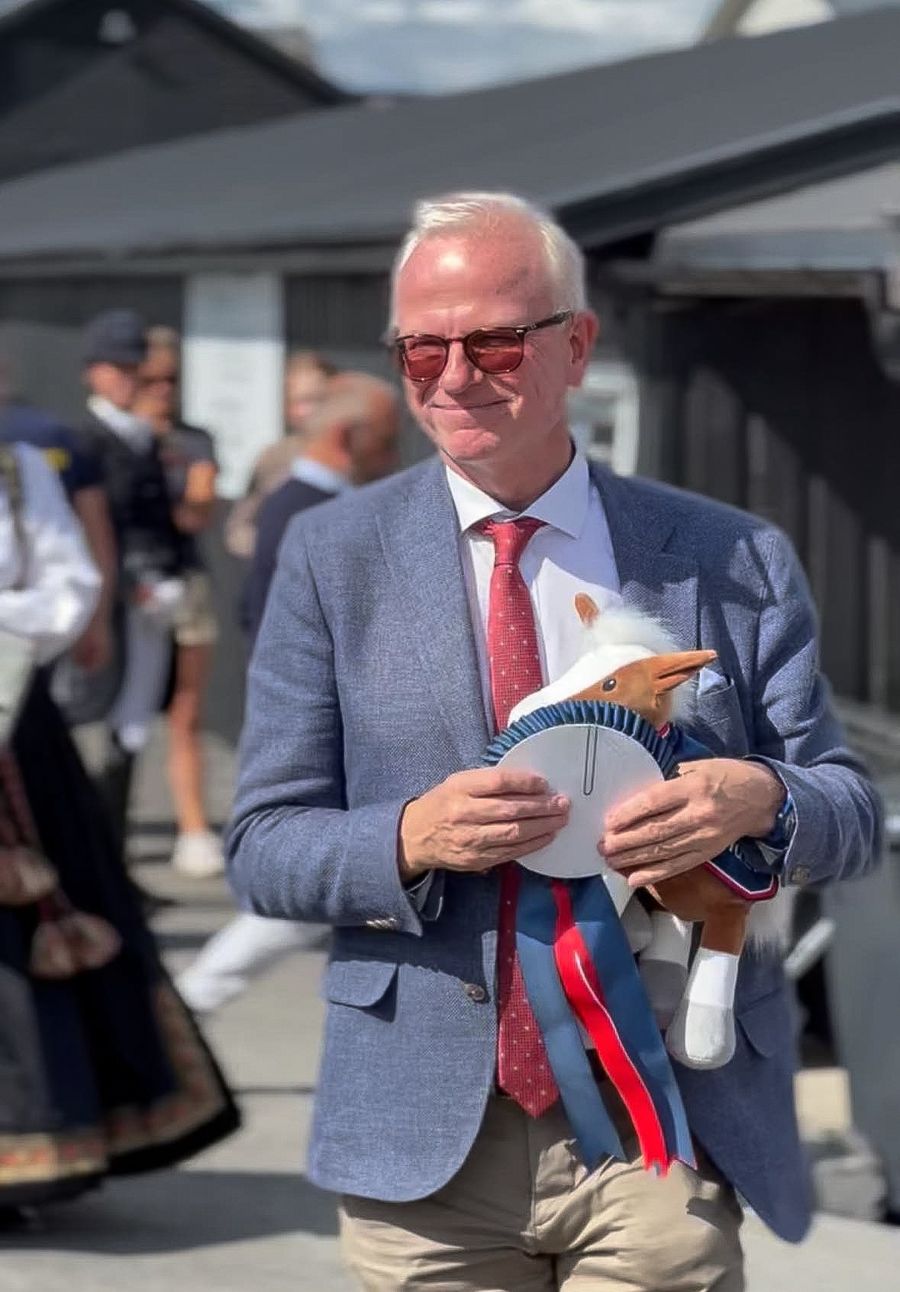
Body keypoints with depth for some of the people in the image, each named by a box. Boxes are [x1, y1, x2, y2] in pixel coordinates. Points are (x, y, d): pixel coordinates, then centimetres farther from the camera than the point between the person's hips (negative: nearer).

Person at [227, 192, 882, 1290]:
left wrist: (760, 800, -17)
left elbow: (851, 813, 7)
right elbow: (264, 847, 2)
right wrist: (409, 840, -18)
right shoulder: (332, 559, 4)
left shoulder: (734, 561, 6)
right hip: (429, 1149, 0)